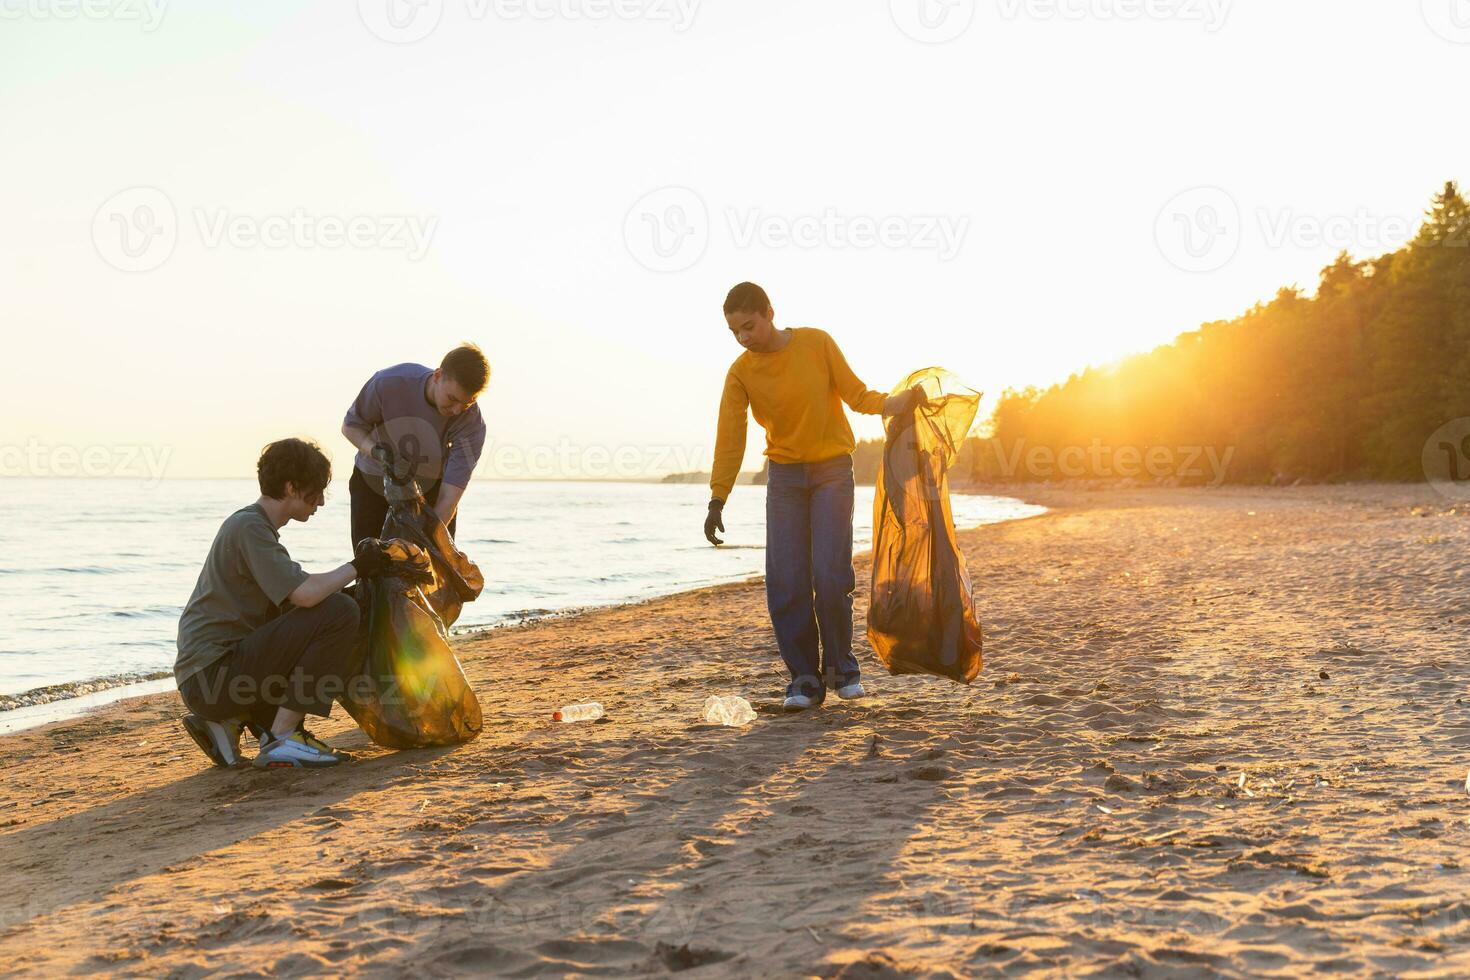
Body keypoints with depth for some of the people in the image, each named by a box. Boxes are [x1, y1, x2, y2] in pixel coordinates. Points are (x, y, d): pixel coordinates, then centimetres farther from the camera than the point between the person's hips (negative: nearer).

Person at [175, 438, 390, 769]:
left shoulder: (255, 525, 20)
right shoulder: (248, 527, -12)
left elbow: (293, 598, 18)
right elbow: (304, 593, -24)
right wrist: (356, 568, -8)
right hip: (211, 675, -10)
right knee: (338, 612, -16)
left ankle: (229, 721, 11)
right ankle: (282, 739, -14)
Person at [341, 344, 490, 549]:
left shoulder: (472, 424, -30)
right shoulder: (389, 383, -29)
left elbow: (448, 498, -30)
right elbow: (350, 426, -11)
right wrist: (380, 453, -31)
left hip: (431, 490, 0)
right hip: (372, 483, 0)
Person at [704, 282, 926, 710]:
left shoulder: (817, 343, -9)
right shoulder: (741, 373, -6)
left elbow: (856, 394, -5)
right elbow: (730, 438, -8)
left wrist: (894, 402, -22)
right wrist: (717, 500, -14)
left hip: (832, 469, -2)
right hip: (784, 474, 2)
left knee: (831, 573, -11)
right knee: (786, 580, -7)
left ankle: (841, 667, 8)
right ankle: (804, 679, 3)